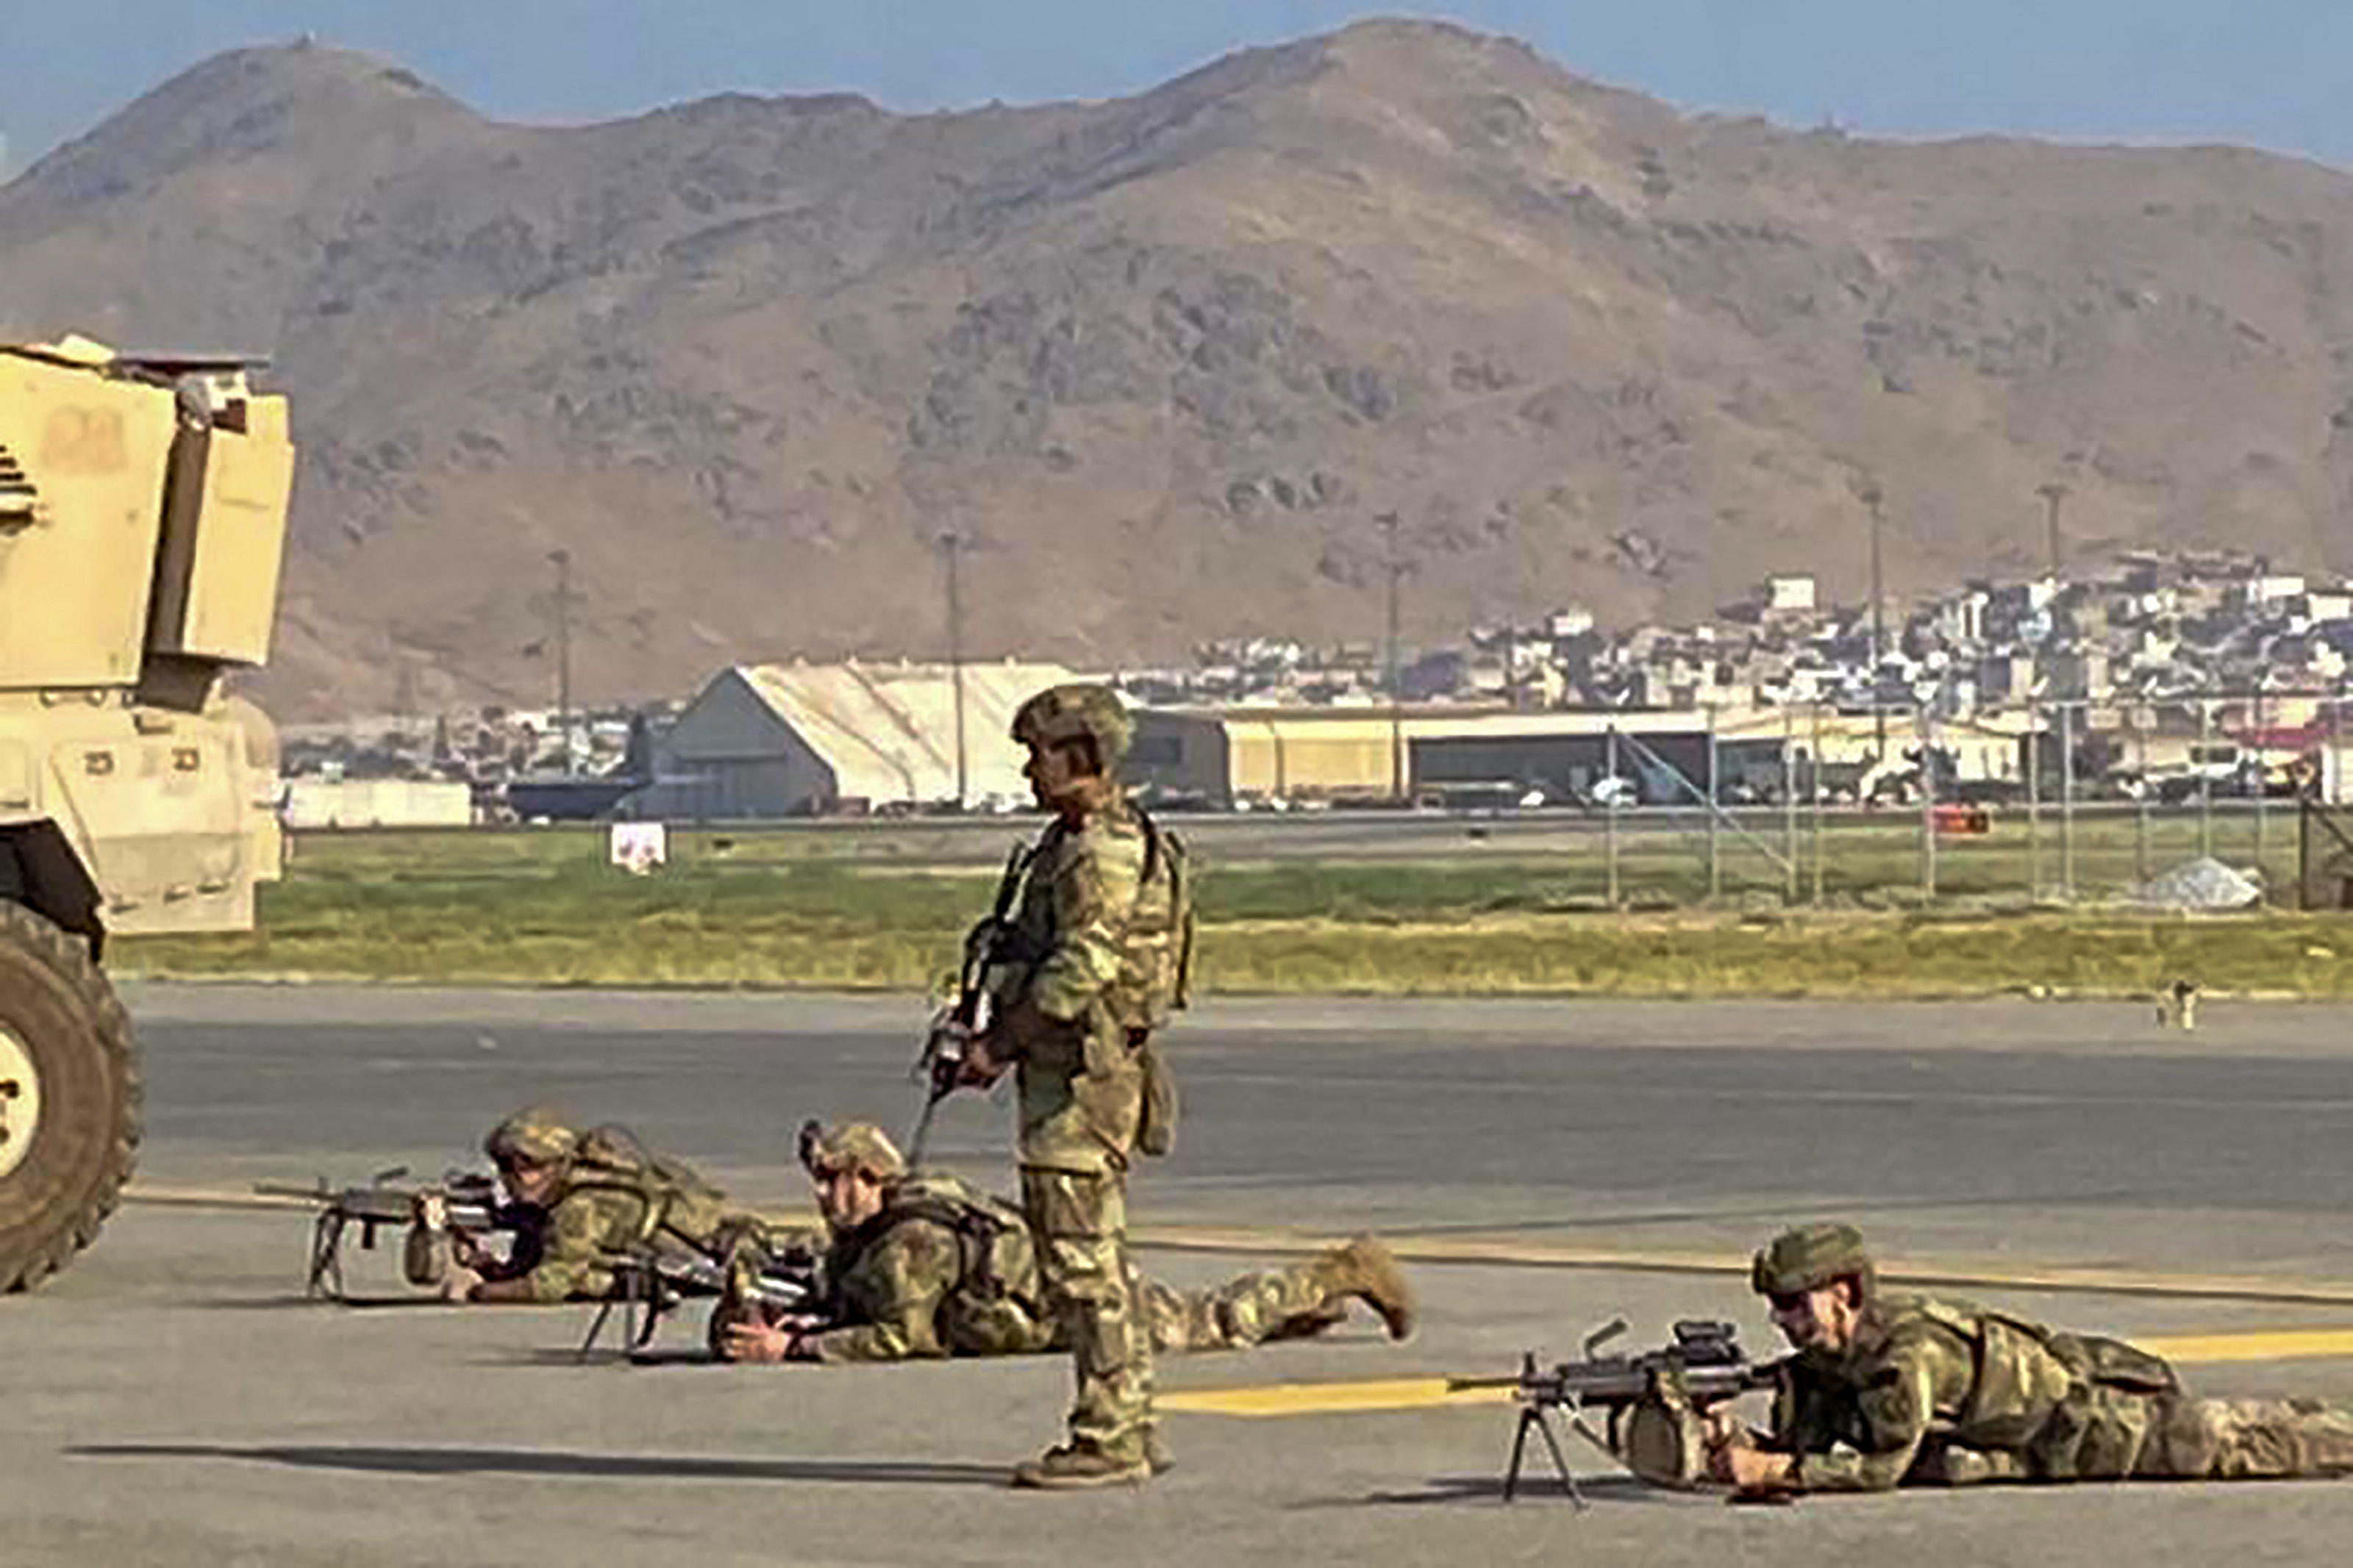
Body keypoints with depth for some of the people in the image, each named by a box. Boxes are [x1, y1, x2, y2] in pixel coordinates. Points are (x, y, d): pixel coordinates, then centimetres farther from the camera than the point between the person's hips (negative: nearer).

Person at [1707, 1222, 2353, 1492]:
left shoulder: (1906, 1348, -36)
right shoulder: (1818, 1360, -10)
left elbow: (1883, 1465, -39)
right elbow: (1801, 1443, -7)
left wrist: (1770, 1471, -42)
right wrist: (1740, 1448, -28)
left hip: (2103, 1423, -7)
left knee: (2228, 1447, 9)